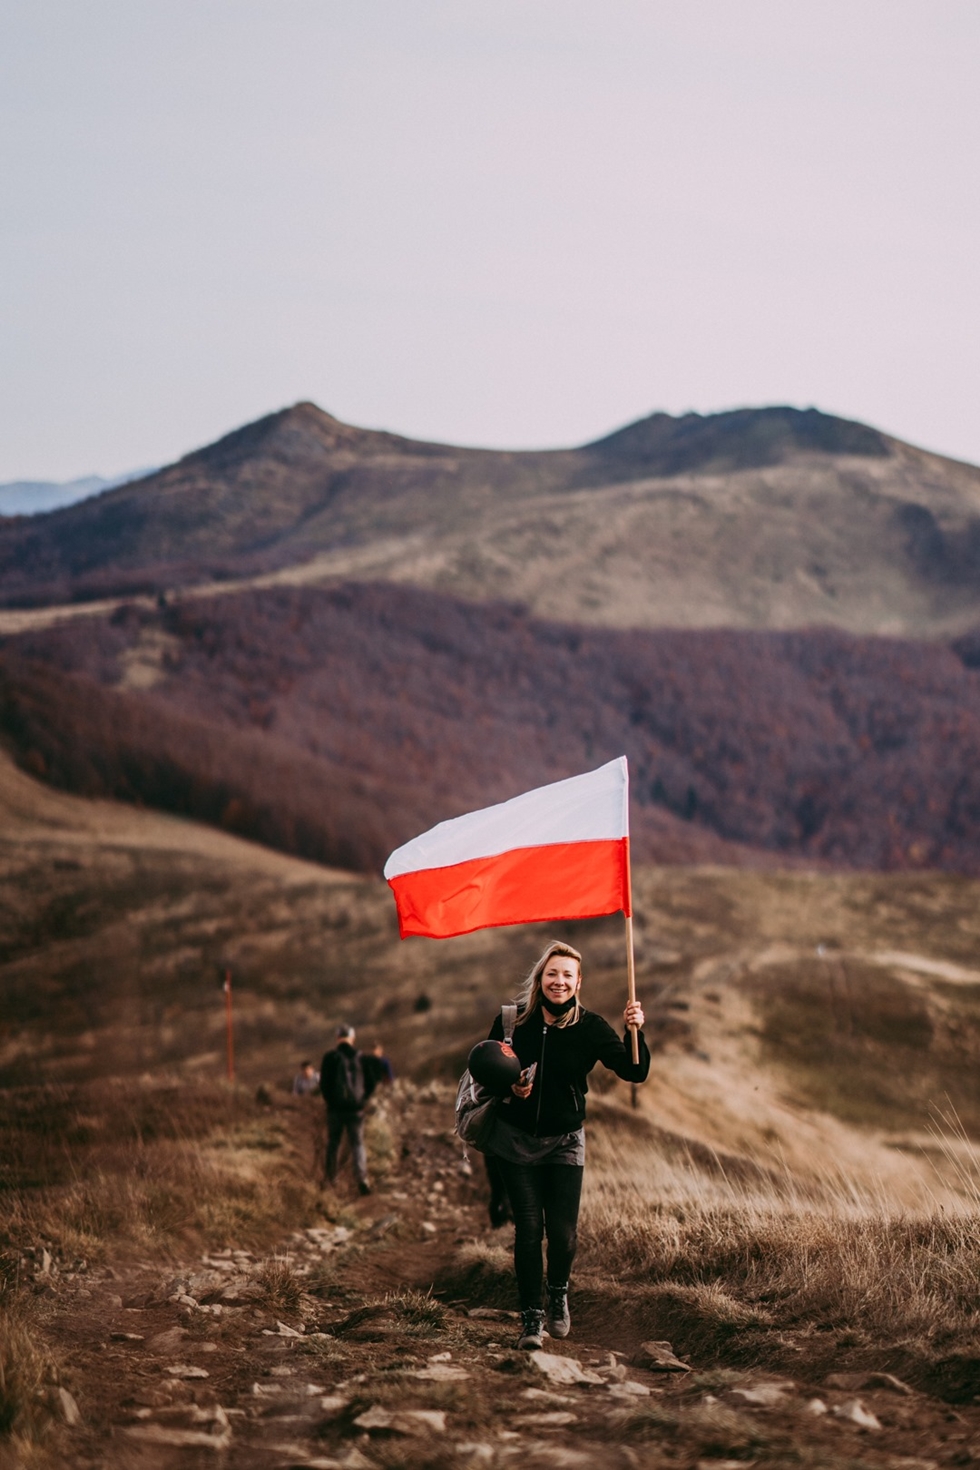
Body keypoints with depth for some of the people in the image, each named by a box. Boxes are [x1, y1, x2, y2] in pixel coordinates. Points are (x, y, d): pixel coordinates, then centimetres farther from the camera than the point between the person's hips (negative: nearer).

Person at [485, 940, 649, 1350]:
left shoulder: (589, 1027, -8)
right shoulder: (513, 1020, -6)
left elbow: (634, 1072, -14)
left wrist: (634, 1031, -31)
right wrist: (508, 1087, -13)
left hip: (564, 1142, 0)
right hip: (516, 1139, 0)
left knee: (562, 1232, -6)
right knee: (528, 1229, -6)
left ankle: (559, 1294, 26)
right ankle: (531, 1316, 7)